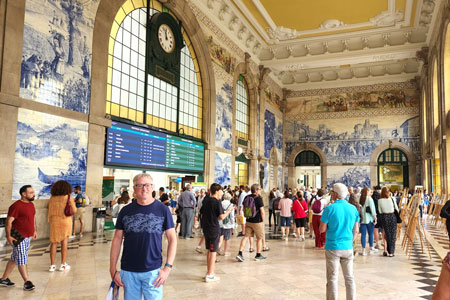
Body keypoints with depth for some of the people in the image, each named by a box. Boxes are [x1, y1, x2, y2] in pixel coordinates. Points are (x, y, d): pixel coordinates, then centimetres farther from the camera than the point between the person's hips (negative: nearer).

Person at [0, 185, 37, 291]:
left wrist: (35, 230, 21)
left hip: (28, 236, 9)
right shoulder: (16, 206, -16)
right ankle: (27, 282, 1)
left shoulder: (31, 204, 10)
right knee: (22, 259, -4)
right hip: (18, 237, -9)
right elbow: (9, 221, -16)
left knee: (14, 258, 16)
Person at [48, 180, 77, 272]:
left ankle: (52, 265, 6)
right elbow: (74, 210, -2)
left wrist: (50, 222, 15)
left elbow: (50, 211, 5)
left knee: (54, 242, 7)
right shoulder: (69, 197, -7)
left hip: (54, 221, 2)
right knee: (64, 241, 8)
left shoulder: (52, 198, 0)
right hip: (65, 221, -2)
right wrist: (72, 202, 15)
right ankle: (63, 264, 8)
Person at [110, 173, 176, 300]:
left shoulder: (163, 210, -4)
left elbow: (172, 239, -2)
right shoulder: (125, 211, 2)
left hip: (153, 271, -2)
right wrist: (113, 269, 1)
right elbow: (117, 239, 5)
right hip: (128, 271, 2)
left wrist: (168, 267, -10)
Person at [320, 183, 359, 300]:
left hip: (332, 247, -3)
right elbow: (355, 231, 7)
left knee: (332, 279, 5)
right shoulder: (353, 208, 1)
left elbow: (322, 229, -9)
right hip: (348, 247, 4)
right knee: (349, 278, 13)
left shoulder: (329, 209, -12)